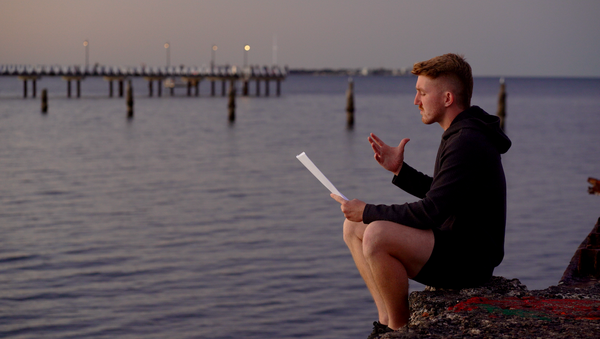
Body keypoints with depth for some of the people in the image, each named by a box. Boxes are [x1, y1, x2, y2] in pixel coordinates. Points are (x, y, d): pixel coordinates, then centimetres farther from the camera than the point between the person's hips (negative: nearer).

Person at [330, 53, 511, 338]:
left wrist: (368, 212, -16)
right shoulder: (461, 135, 12)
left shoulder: (468, 143, -21)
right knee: (354, 228, 9)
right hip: (455, 245, 11)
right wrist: (400, 170, 11)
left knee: (376, 235, -30)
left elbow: (431, 211, -25)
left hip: (468, 260, -11)